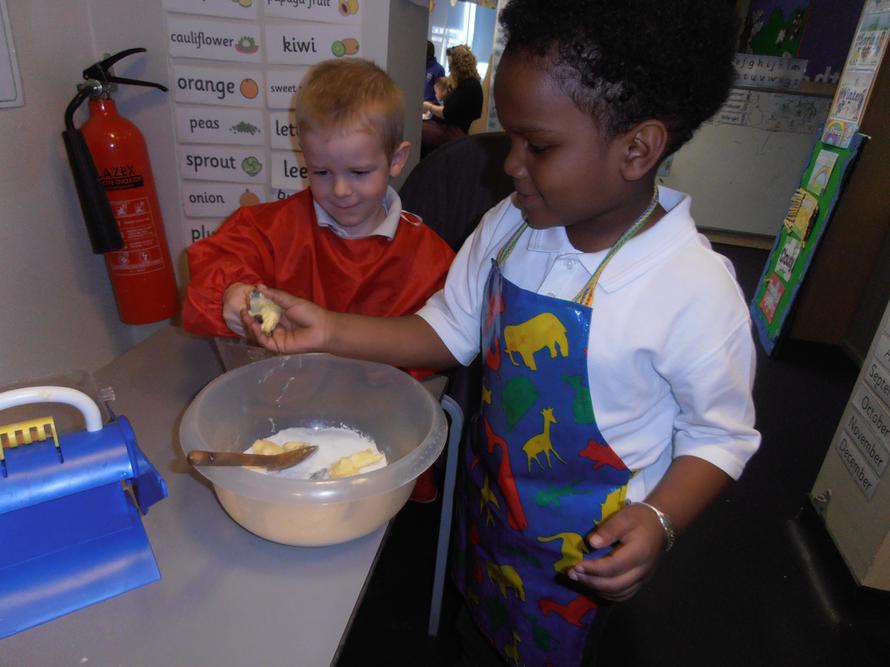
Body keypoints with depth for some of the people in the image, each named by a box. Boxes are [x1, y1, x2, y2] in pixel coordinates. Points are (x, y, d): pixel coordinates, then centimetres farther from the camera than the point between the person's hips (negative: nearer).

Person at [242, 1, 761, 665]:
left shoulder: (694, 290, -29)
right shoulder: (510, 225, -13)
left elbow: (721, 433, -15)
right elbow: (450, 329, -3)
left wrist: (658, 521, -31)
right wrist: (330, 330, -12)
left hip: (581, 549, -4)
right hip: (487, 495, 5)